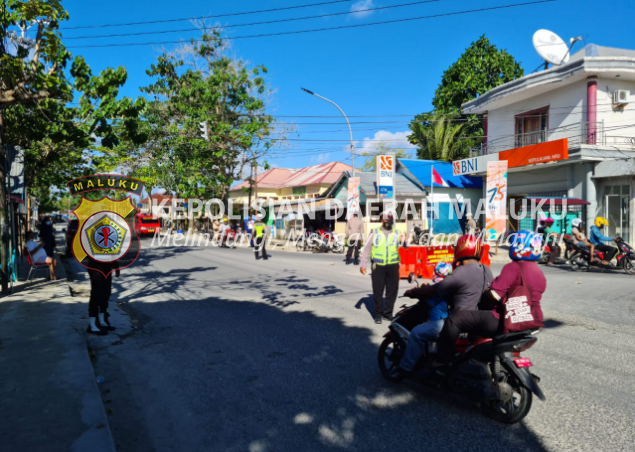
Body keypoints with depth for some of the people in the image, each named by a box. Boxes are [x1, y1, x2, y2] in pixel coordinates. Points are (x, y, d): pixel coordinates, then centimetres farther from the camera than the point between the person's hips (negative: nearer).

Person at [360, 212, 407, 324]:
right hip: (378, 266, -2)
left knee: (392, 291, 6)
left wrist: (404, 241, -28)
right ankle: (378, 314, 14)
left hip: (393, 266, 2)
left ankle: (388, 312, 20)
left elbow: (405, 245, -3)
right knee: (378, 291, 3)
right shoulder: (375, 233, 6)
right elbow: (366, 249, 5)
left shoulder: (397, 234, 10)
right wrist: (363, 264, -2)